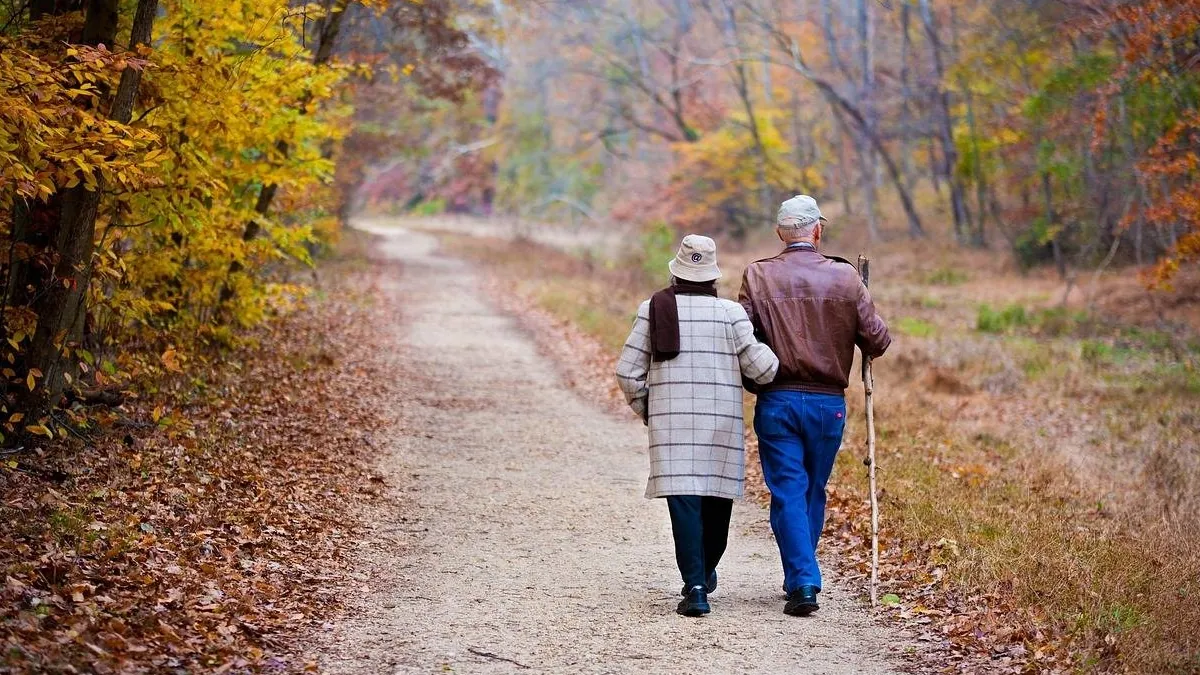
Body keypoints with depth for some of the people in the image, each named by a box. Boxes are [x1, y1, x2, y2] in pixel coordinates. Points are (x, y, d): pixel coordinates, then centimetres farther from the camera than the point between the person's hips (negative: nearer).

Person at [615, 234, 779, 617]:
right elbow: (760, 365, -6)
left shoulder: (654, 309, 1)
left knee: (684, 501, -4)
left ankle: (695, 586, -15)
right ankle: (705, 573, 33)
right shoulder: (731, 313, -2)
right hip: (723, 421, 0)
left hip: (671, 421, 0)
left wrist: (645, 409, 17)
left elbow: (628, 373, 2)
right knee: (717, 499, 16)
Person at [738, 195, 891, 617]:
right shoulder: (844, 277, -2)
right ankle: (799, 577, 25)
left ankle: (802, 583, -8)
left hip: (777, 400, -1)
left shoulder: (758, 277, -4)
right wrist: (859, 345, 20)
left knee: (788, 492, 2)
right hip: (829, 402, 1)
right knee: (814, 491, 16)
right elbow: (877, 341, -2)